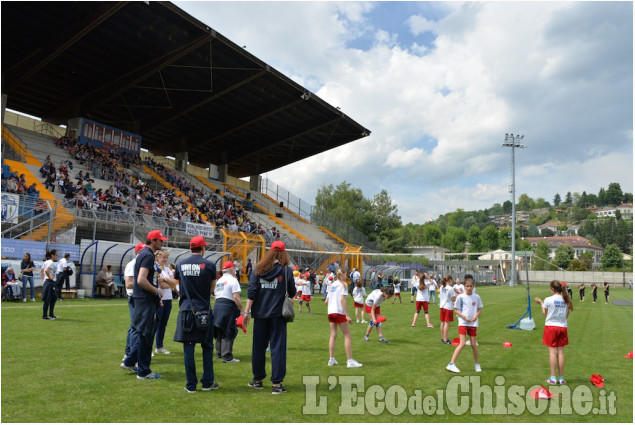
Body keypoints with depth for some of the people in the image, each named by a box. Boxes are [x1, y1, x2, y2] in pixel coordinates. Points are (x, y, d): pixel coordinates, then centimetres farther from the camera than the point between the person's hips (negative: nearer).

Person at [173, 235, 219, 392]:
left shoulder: (180, 265, 3)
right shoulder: (209, 265, -7)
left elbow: (179, 286, 12)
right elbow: (212, 289, 0)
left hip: (186, 310, 2)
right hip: (204, 310, -2)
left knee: (188, 348, 7)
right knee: (207, 347, 11)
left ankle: (191, 385, 12)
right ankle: (207, 383, 16)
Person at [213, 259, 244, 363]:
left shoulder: (219, 280, 17)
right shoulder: (233, 280, -8)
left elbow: (215, 296, 18)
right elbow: (236, 297, -16)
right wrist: (242, 310, -12)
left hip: (217, 305, 8)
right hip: (228, 307, -8)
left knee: (220, 331, 15)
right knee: (228, 332, -5)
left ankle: (219, 354, 22)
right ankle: (227, 357, -6)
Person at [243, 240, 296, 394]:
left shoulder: (258, 270, 2)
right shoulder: (286, 270, -5)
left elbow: (251, 292, -2)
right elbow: (292, 293, 2)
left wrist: (247, 311, -1)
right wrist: (288, 294, 24)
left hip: (260, 314, 3)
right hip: (278, 314, -2)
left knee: (258, 347, 13)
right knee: (278, 347, 2)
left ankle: (258, 380, 24)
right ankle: (277, 383, 2)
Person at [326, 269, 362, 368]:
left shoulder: (333, 284, 17)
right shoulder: (343, 284, -4)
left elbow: (326, 301, 15)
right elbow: (342, 300, -15)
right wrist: (347, 315, -17)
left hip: (330, 312, 7)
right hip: (339, 312, -7)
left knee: (333, 335, 11)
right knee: (347, 335, -2)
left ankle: (331, 359, 12)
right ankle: (350, 361, -5)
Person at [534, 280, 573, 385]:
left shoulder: (548, 300, -12)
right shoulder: (566, 300, 0)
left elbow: (545, 314, 1)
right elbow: (566, 316, 8)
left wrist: (541, 303, 14)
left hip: (551, 326, -4)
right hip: (562, 327, 4)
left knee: (552, 352, 0)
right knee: (561, 352, 8)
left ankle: (553, 378, 3)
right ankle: (561, 378, 12)